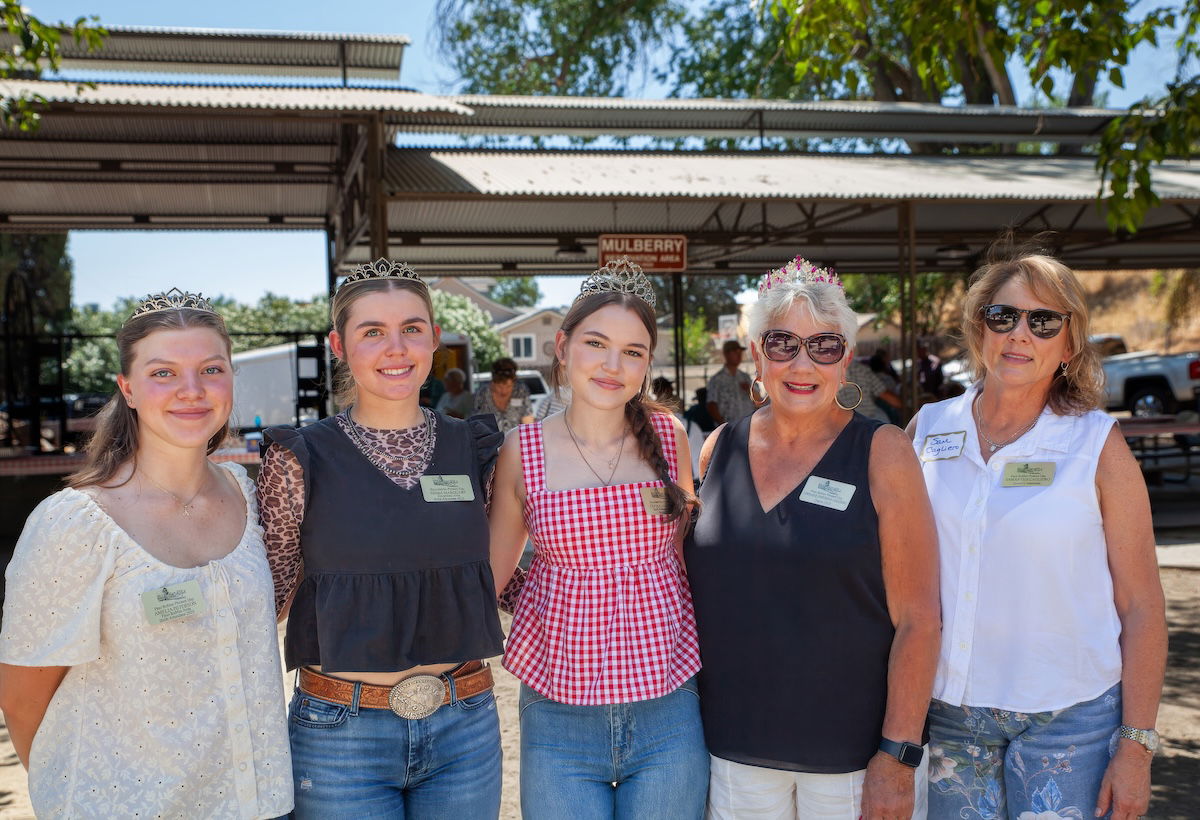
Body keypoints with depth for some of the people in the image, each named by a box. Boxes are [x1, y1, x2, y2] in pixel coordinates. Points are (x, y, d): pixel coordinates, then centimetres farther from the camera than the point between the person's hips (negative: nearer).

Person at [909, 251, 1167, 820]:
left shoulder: (1097, 444, -6)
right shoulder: (928, 430, 1)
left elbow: (1141, 606, -4)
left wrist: (1136, 747, -6)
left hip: (1067, 717, -2)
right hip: (946, 708, 2)